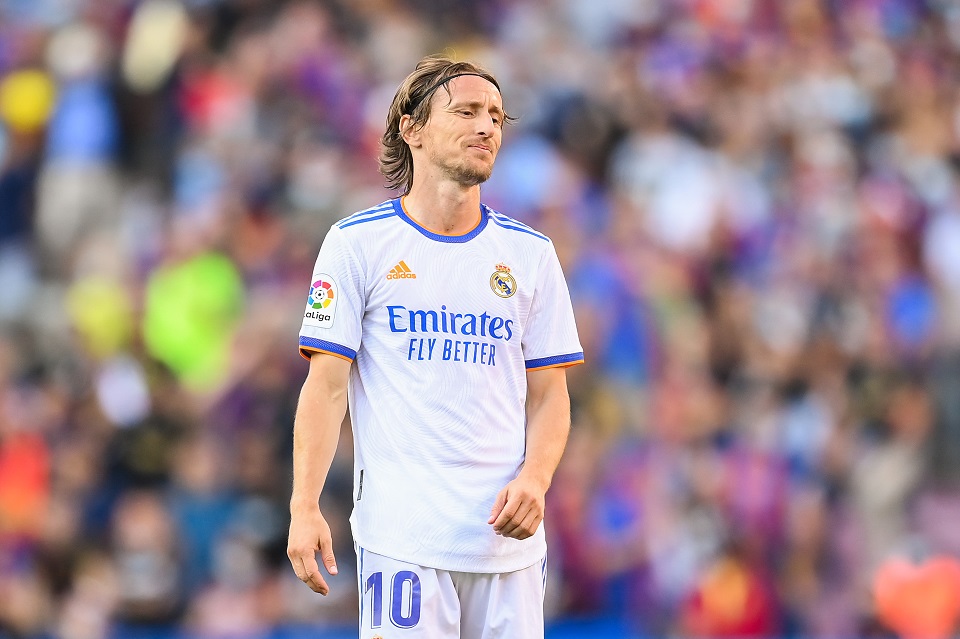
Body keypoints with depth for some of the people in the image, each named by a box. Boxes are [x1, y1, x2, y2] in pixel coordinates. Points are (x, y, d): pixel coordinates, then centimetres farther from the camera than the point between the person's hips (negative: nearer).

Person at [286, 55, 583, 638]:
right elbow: (326, 388, 0)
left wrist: (534, 481, -7)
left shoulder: (531, 254, 12)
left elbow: (549, 395, 12)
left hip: (509, 537, 3)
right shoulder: (357, 242, 3)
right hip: (401, 537, -3)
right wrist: (305, 508, -10)